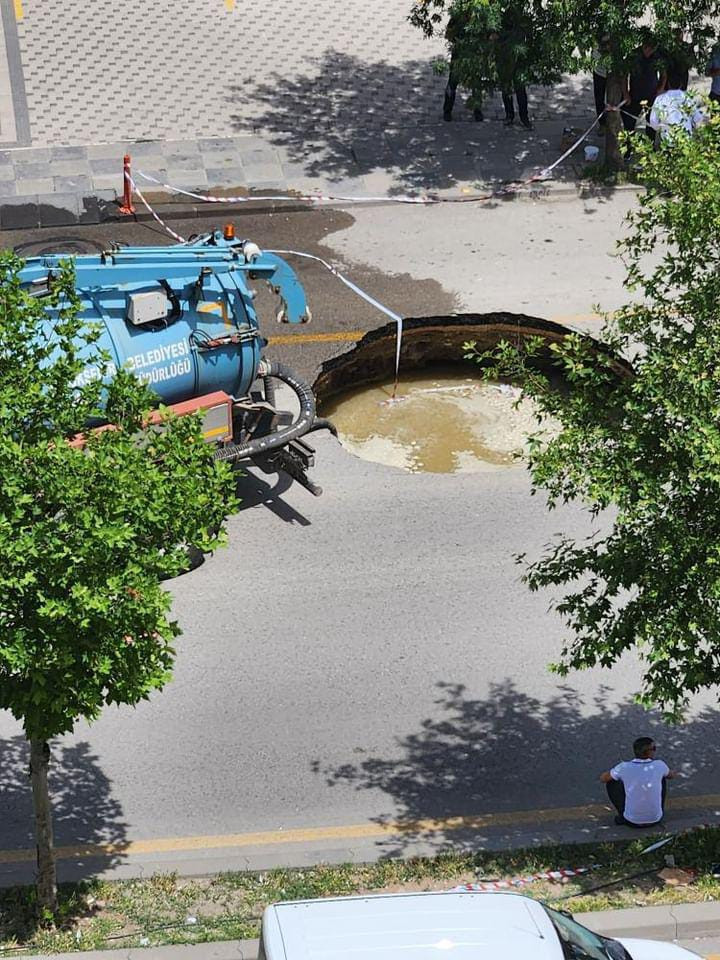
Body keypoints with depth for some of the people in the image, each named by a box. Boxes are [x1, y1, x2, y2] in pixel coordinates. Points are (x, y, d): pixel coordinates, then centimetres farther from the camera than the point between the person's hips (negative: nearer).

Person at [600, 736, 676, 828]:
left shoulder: (624, 767, -15)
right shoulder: (659, 765, -12)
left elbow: (603, 778, 4)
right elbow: (671, 775, 13)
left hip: (632, 821, -1)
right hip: (655, 819, 1)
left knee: (611, 782, 12)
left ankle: (622, 816, 16)